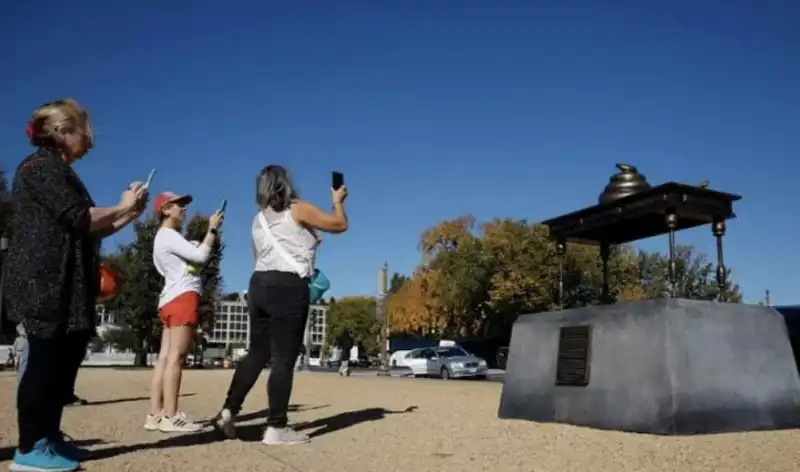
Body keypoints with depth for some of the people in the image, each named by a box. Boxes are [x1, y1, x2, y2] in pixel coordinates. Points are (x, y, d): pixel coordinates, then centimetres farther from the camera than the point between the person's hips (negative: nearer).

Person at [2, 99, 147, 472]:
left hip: (64, 285, 10)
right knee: (46, 362, -8)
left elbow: (88, 230, 20)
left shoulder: (59, 172, 23)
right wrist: (122, 206, -3)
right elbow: (80, 219, -18)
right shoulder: (42, 167, -8)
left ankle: (48, 438, 17)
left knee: (63, 362, 10)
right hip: (45, 283, -10)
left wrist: (130, 213, 13)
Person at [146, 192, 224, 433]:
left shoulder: (167, 237, 27)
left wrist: (211, 233, 15)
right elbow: (200, 256, -15)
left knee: (164, 357, 4)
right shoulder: (168, 235, -6)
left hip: (172, 300, 10)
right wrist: (213, 229, -4)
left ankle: (155, 414, 2)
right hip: (182, 297, -10)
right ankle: (170, 417, -16)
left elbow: (193, 254, 17)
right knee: (175, 357, -14)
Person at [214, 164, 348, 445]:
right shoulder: (298, 209, -1)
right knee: (284, 358, -5)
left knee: (257, 353, 14)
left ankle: (228, 411, 12)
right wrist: (338, 201, 23)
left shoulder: (259, 219, 21)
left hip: (259, 284, 8)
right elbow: (340, 225, 3)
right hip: (287, 288, -8)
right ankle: (276, 428, -2)